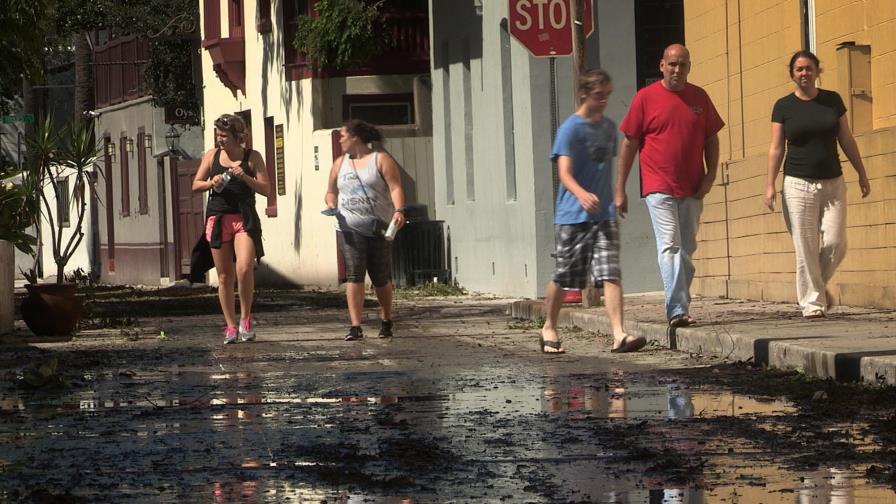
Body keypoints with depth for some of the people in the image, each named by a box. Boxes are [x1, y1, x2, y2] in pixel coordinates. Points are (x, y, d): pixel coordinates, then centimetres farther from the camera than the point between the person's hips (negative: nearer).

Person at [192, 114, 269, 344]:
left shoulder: (252, 157, 2)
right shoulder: (212, 156, 8)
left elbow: (265, 189, 0)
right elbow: (196, 184, 13)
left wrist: (245, 177, -15)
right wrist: (212, 183, -8)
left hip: (244, 219, -2)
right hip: (217, 218, 2)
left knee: (244, 268, -20)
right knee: (224, 276, 4)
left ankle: (245, 318, -2)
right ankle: (231, 326, 12)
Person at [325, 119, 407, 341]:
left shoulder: (381, 160, 1)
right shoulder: (340, 163, 15)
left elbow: (395, 187, -9)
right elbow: (331, 191, 22)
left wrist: (399, 210, -26)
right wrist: (331, 204, -1)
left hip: (379, 229, -2)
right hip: (349, 228, 2)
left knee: (381, 278, 5)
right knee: (354, 276, -13)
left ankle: (386, 322, 28)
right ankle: (355, 327, -16)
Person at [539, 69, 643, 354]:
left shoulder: (609, 127, 13)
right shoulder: (570, 129, -8)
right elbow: (564, 172, -19)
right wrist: (581, 194, -38)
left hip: (604, 215, 4)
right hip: (572, 216, -4)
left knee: (611, 274, -10)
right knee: (563, 277, 7)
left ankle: (619, 335, -17)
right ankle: (549, 328, 28)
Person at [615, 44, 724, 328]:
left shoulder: (699, 97, 9)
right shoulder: (646, 98, -2)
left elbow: (711, 139, 16)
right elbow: (628, 145, 0)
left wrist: (711, 174, 0)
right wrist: (620, 190, -2)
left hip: (692, 189, 5)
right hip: (659, 187, -5)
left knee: (687, 249, 11)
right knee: (669, 246, -14)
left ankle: (679, 305, 22)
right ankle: (677, 310, -20)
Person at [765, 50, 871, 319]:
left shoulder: (832, 101, 6)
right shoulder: (784, 106, 0)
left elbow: (847, 140, 12)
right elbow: (776, 148, 2)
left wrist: (862, 173, 12)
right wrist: (770, 185, -4)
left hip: (832, 183, 2)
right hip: (798, 185, -2)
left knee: (835, 243, -5)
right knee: (806, 248, -5)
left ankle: (819, 284, 22)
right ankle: (812, 301, 4)